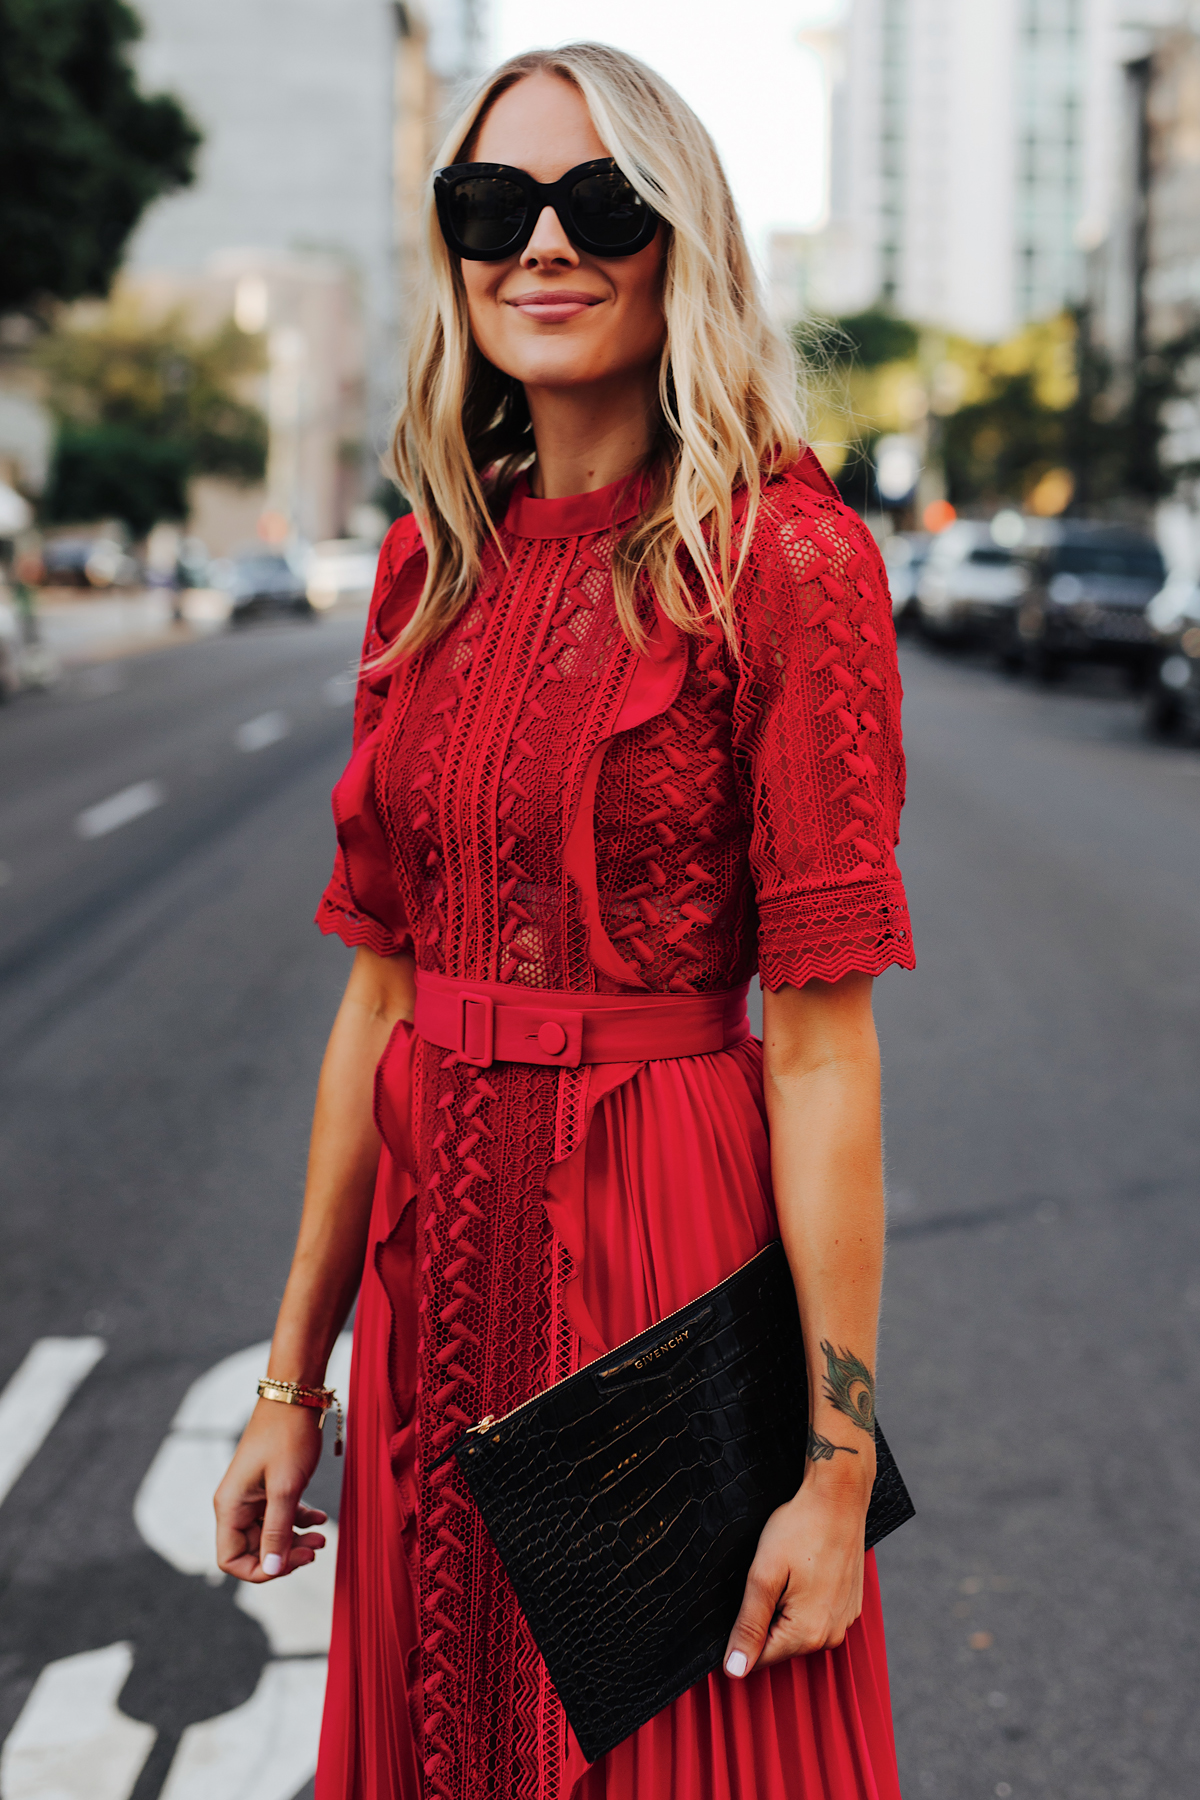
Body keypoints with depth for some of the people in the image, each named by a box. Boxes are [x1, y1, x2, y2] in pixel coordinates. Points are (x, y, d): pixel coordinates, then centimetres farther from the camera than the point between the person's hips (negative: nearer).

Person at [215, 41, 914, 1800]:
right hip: (440, 1248, 6)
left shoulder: (782, 560, -11)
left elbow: (821, 1043, -14)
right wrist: (293, 1375, 10)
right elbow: (378, 991, 9)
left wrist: (837, 1458, -15)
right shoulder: (432, 566, 7)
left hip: (669, 1255, -5)